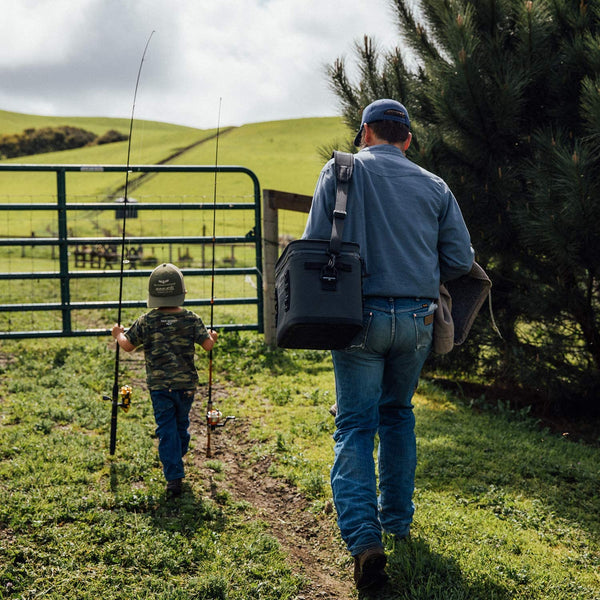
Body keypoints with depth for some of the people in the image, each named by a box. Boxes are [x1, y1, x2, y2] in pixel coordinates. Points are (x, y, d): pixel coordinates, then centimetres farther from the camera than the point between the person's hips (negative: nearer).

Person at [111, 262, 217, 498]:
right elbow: (207, 344, -3)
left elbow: (128, 345, 3)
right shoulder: (191, 319, -4)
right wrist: (212, 336, 20)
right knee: (181, 425, 21)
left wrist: (118, 334, 25)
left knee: (166, 430, 1)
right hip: (186, 384, 1)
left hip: (159, 386, -1)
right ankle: (176, 463, 38)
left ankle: (173, 478, -5)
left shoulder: (146, 322, -6)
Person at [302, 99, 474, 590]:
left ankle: (364, 538, -13)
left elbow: (315, 243, -5)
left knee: (355, 425, 1)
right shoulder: (434, 187, 9)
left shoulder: (343, 170, 2)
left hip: (362, 315, -3)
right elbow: (461, 260, 6)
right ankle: (398, 518, 30)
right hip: (418, 319, 3)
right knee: (397, 413, 22)